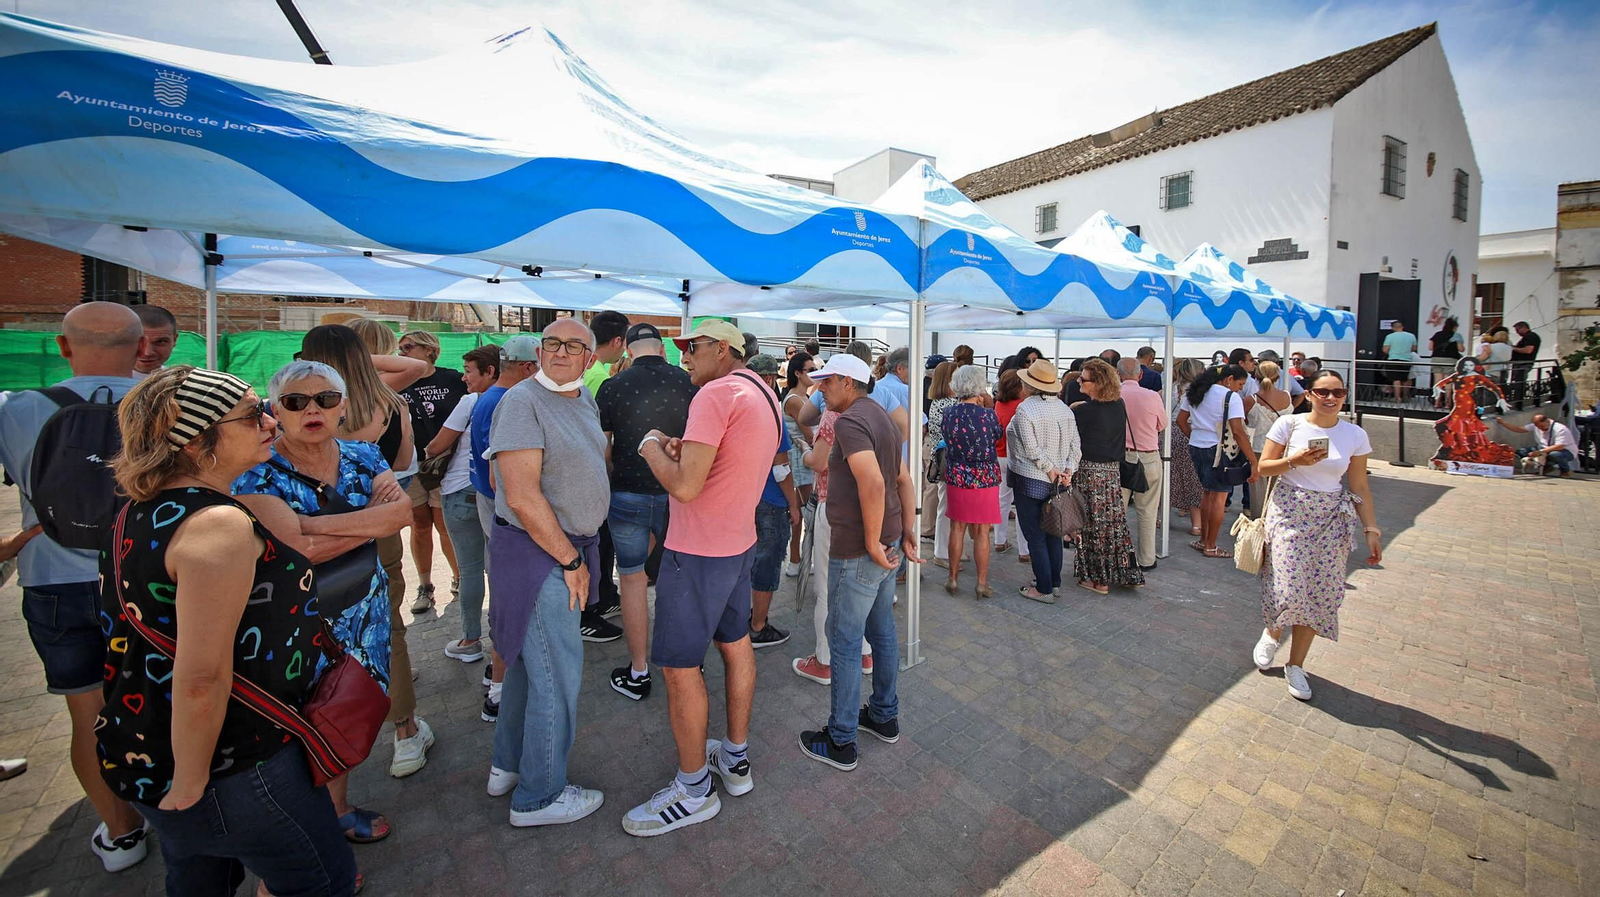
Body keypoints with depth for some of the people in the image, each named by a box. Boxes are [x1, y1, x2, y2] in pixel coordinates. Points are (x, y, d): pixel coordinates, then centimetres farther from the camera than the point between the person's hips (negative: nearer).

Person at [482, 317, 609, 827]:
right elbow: (522, 496, -24)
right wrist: (571, 561, -17)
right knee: (558, 675, 1)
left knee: (528, 660, 22)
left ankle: (508, 765, 42)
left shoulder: (585, 399, 9)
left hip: (571, 545, 9)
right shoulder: (522, 402, -17)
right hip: (538, 553, -9)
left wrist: (582, 552, 12)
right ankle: (539, 796, 21)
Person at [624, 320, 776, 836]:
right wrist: (685, 449, 5)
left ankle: (693, 789, 18)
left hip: (698, 551, -10)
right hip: (740, 541, 10)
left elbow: (684, 485, -26)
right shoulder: (764, 395, 11)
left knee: (679, 667, 3)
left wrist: (652, 447, -8)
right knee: (735, 645, 19)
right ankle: (736, 759, 35)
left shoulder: (716, 393, -20)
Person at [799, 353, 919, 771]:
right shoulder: (881, 417, 13)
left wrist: (871, 543, -23)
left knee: (844, 642, 3)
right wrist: (908, 532, 16)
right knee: (882, 631, 20)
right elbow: (903, 479, 15)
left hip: (857, 551, -10)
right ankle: (885, 716, 36)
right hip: (888, 543, 10)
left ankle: (841, 741, 17)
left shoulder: (849, 421, -18)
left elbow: (873, 482, -31)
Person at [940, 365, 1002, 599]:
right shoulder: (988, 415, -14)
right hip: (985, 479, -2)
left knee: (957, 528, 13)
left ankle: (953, 578, 23)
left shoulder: (948, 413, -6)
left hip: (956, 478, 3)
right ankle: (982, 584, 15)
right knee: (982, 532, 7)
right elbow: (998, 436, 4)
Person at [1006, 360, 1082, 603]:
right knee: (1053, 532, 16)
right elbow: (1076, 445, 3)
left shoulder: (1025, 409, -15)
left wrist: (1050, 470, -12)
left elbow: (1031, 449, -21)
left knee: (1035, 537, 1)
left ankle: (1044, 589, 7)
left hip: (1030, 480, -7)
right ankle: (1054, 582, 26)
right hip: (1057, 482, 7)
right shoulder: (1064, 409, 6)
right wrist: (1068, 469, -2)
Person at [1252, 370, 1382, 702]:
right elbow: (1263, 466, 0)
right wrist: (1294, 460, -18)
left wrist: (1372, 529, 3)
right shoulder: (1289, 424, -4)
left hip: (1331, 519, 3)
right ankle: (1272, 634, 24)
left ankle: (1296, 665, 19)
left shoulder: (1355, 435, 3)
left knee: (1319, 594, 3)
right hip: (1289, 513, -3)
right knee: (1289, 591, -10)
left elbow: (1360, 488, 7)